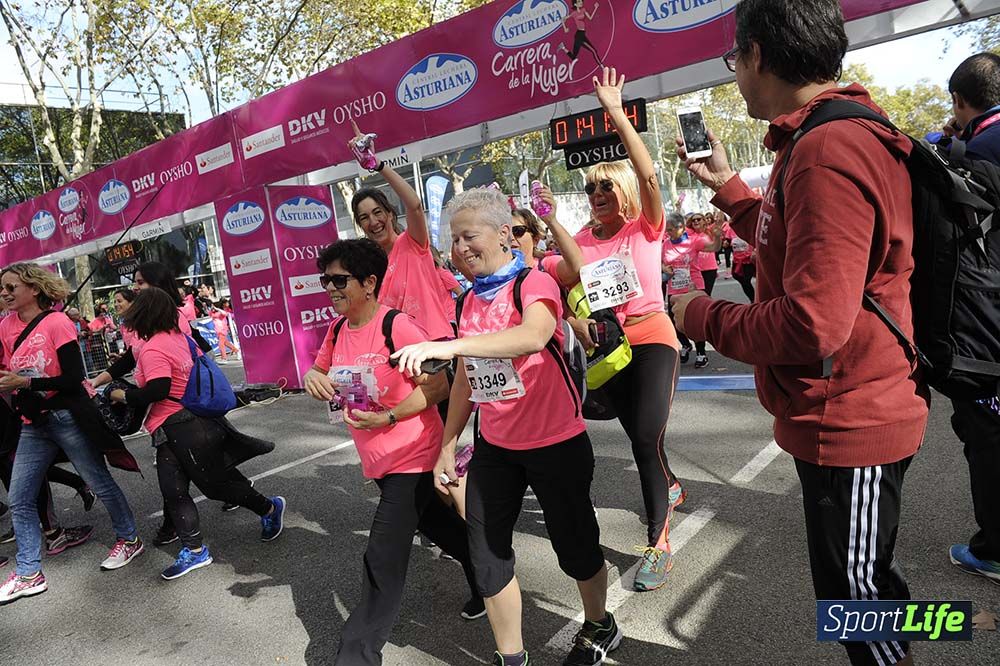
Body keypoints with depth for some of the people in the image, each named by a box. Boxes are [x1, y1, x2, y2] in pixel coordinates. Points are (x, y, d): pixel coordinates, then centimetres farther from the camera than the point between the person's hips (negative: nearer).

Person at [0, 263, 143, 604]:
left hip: (67, 418, -7)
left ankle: (129, 540, 25)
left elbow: (74, 378, -17)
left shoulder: (57, 323, -13)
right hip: (33, 424, 7)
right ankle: (29, 574, 20)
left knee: (100, 484, 6)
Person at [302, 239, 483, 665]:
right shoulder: (338, 331, 2)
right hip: (379, 461, 8)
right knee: (439, 527, 25)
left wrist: (387, 417, -26)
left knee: (382, 560, -6)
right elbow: (321, 373, 16)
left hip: (412, 457, -8)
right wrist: (313, 378, -8)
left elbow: (439, 386, -19)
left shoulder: (395, 326, -21)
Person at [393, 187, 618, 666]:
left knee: (574, 546, 11)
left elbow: (533, 336, -36)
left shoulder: (534, 284, -13)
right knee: (487, 555, 7)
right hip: (494, 447, 6)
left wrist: (448, 346, -45)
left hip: (555, 443, -6)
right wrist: (447, 446, 11)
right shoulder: (470, 302, 7)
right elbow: (466, 379, 12)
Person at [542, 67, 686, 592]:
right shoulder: (581, 241, 4)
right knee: (640, 436, 17)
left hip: (652, 339, -4)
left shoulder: (645, 228, -6)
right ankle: (670, 489, 48)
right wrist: (576, 322, -15)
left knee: (647, 438, -14)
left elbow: (647, 175, -22)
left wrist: (617, 115, -25)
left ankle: (657, 543, 1)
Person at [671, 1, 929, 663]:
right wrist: (726, 185, 21)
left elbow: (811, 325, -32)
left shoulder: (828, 151, -25)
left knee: (855, 592, 8)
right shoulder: (824, 139, 9)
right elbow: (794, 249, 22)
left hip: (846, 427, -10)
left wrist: (701, 315, -16)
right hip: (840, 417, 10)